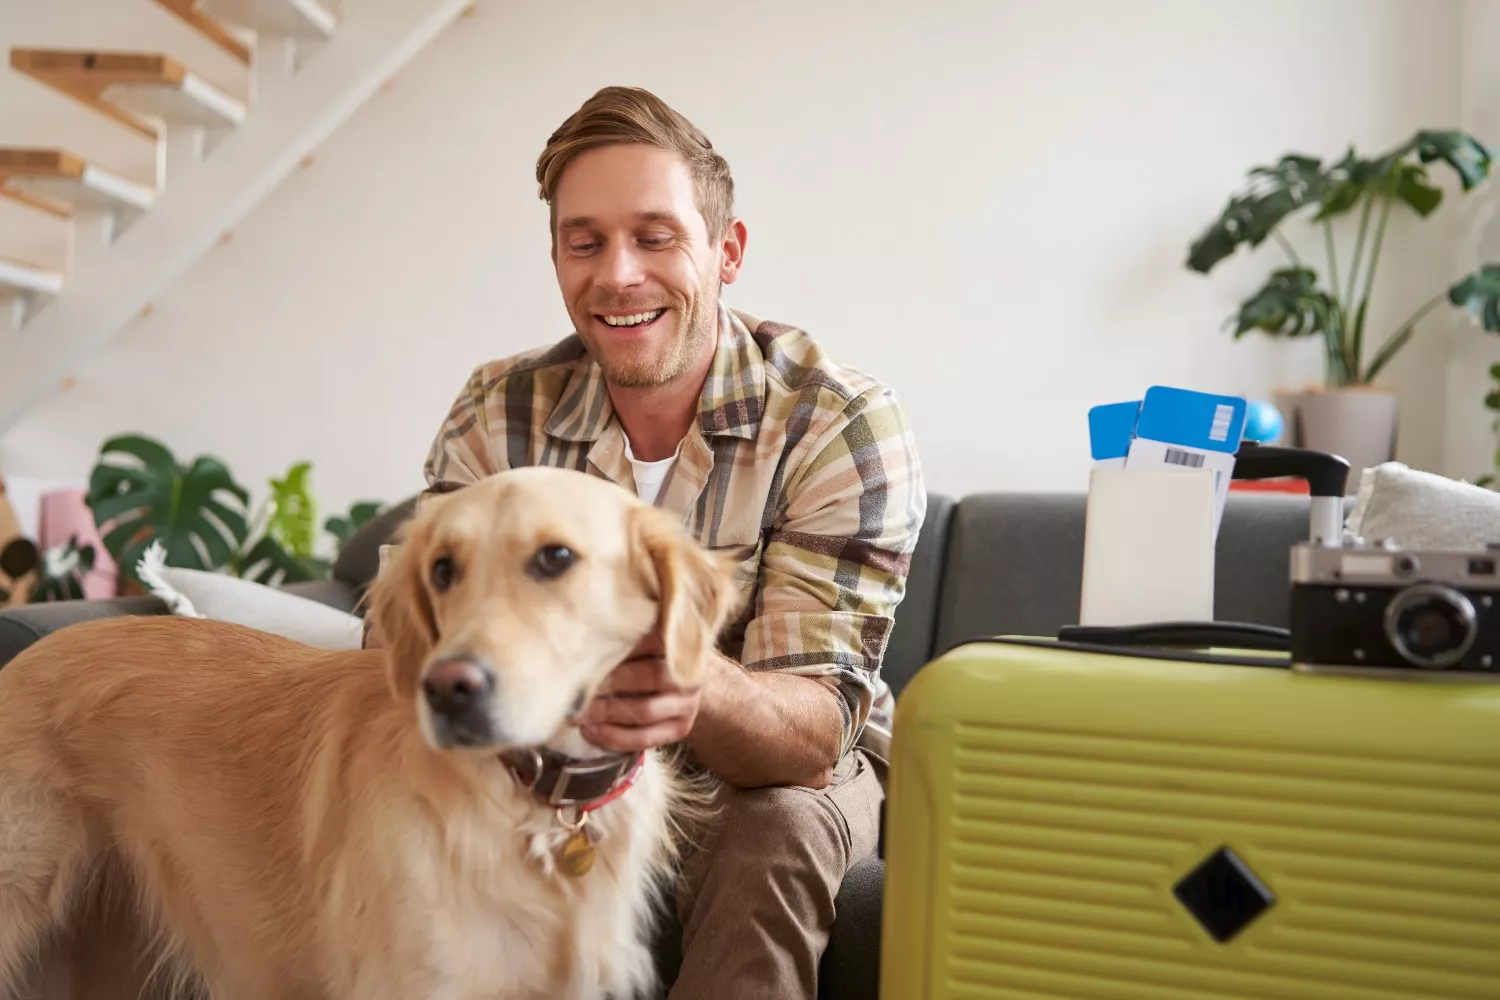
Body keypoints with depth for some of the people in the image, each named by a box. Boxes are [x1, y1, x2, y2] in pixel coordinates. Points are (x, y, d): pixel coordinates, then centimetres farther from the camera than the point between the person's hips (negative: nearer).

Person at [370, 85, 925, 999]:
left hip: (779, 778, -2)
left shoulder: (843, 426, -20)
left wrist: (702, 692, -52)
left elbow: (814, 729, -27)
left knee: (778, 831, -35)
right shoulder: (498, 415, -9)